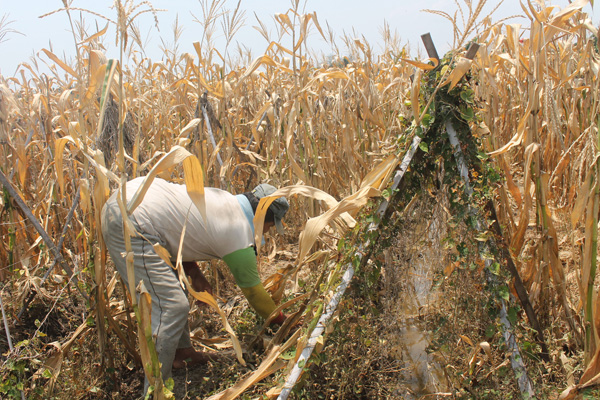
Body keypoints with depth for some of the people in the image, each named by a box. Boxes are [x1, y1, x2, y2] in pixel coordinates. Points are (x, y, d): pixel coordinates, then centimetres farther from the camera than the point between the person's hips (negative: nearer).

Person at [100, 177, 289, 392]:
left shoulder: (223, 198, 15)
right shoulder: (240, 239, -6)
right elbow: (253, 291, 6)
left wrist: (193, 271, 17)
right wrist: (282, 320, 23)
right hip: (133, 226, -10)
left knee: (172, 288, 21)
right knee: (171, 308, -7)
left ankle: (182, 351, 35)